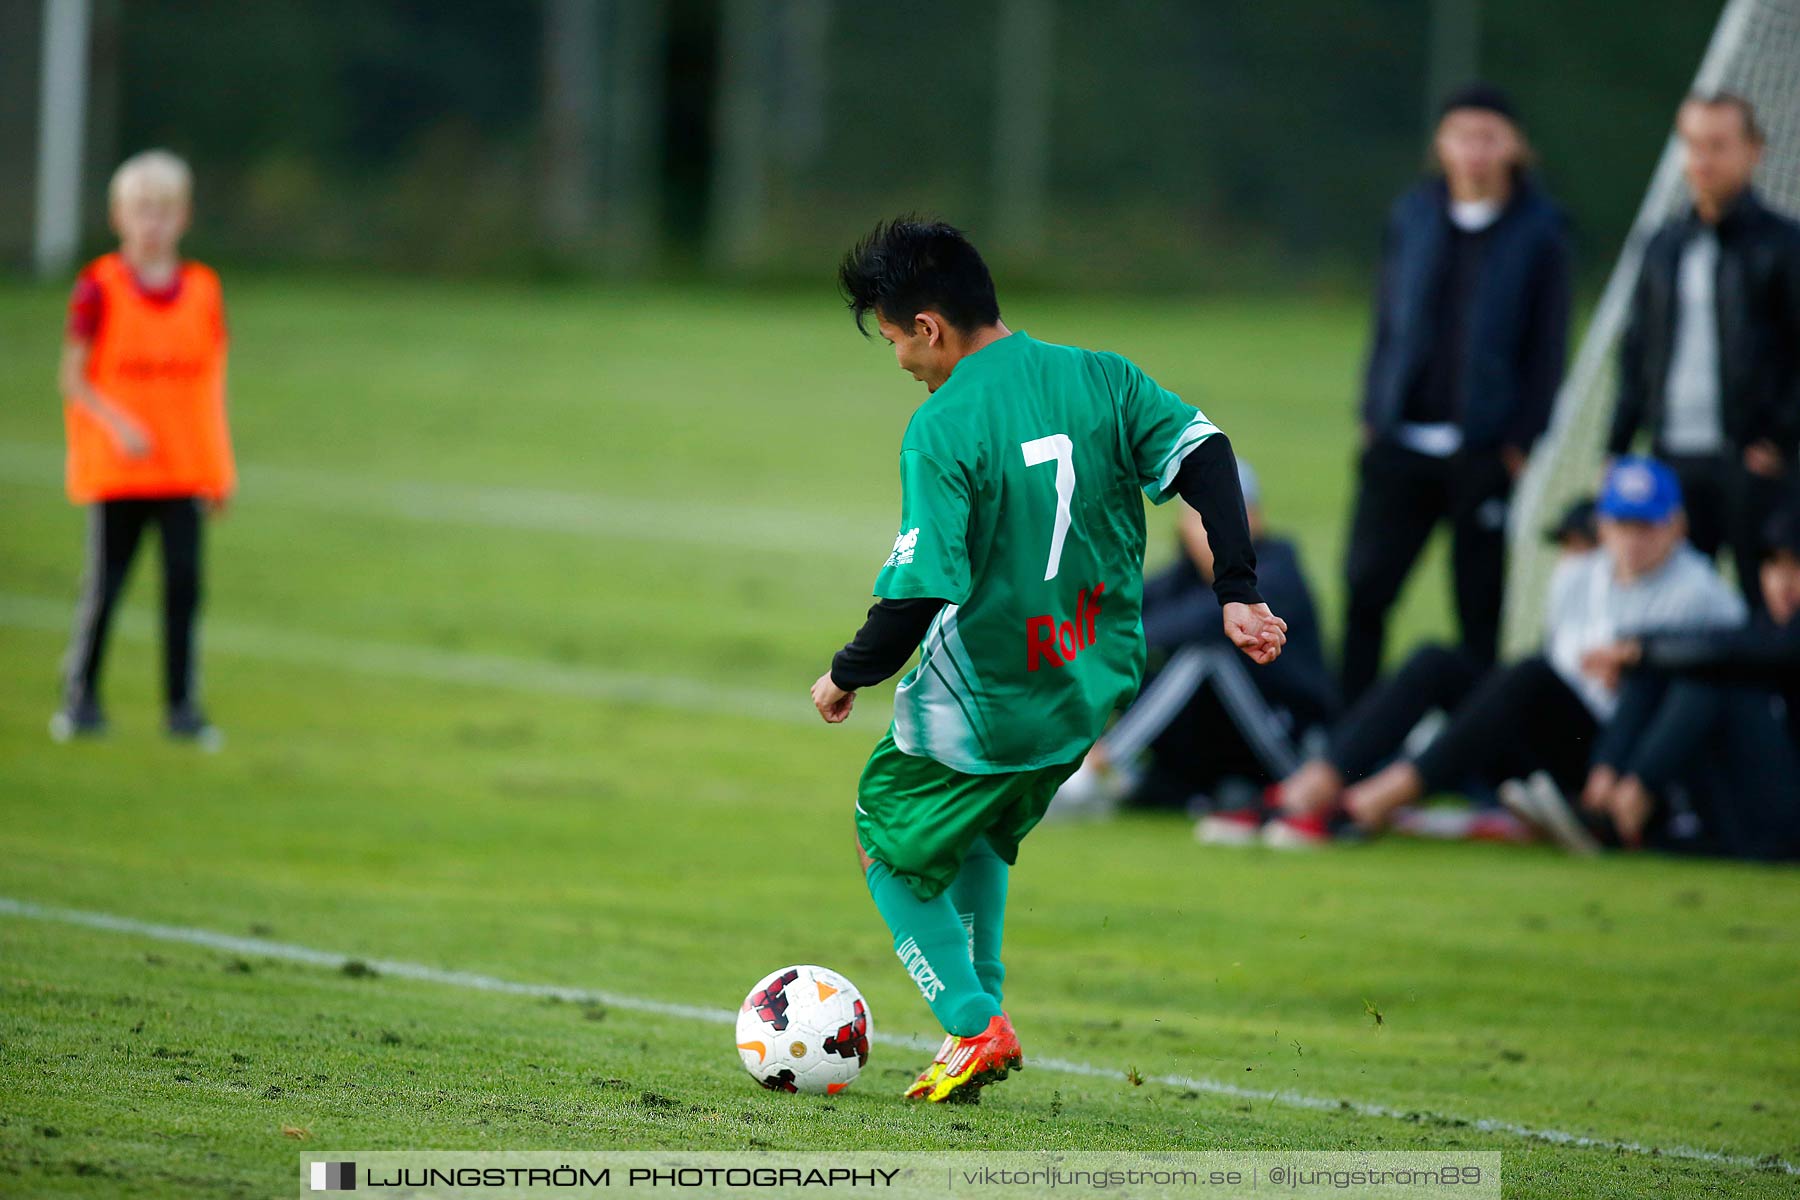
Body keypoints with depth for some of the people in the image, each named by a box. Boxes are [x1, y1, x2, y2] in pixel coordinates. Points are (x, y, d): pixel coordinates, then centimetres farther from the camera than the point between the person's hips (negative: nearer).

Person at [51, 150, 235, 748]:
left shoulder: (202, 289, 6)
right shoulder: (100, 288, -5)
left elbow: (212, 385, 12)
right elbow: (73, 380, -6)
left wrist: (220, 469, 10)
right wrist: (118, 424, -22)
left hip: (184, 469, 3)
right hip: (113, 470, -3)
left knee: (184, 582, -2)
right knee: (104, 584, 2)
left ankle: (183, 707, 5)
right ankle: (81, 697, 16)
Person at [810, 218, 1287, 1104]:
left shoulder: (943, 430, -19)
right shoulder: (1102, 379, -1)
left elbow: (917, 594, -22)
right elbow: (1204, 455, -9)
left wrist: (845, 677, -7)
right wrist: (1237, 592, -8)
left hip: (981, 708, -7)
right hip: (1095, 689, 7)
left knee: (890, 842, 14)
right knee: (983, 833, 30)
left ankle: (974, 1026, 3)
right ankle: (979, 1011, 26)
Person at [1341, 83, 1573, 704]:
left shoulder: (1539, 230, -1)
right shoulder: (1411, 217, 10)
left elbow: (1548, 342, -1)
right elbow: (1387, 320, 14)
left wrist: (1522, 438, -7)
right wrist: (1373, 414, 7)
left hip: (1485, 453, -3)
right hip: (1400, 442, 3)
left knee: (1480, 605, 2)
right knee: (1365, 588, -1)